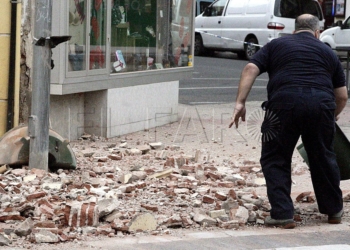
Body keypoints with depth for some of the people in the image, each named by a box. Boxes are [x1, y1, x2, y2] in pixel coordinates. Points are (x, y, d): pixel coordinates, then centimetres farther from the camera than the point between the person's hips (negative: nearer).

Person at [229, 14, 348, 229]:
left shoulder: (276, 46, 21)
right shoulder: (327, 52, 24)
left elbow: (251, 69, 5)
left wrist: (240, 102, 1)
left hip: (285, 104, -2)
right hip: (321, 104, 2)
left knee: (275, 159, 11)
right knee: (324, 158, 20)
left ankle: (283, 214, 4)